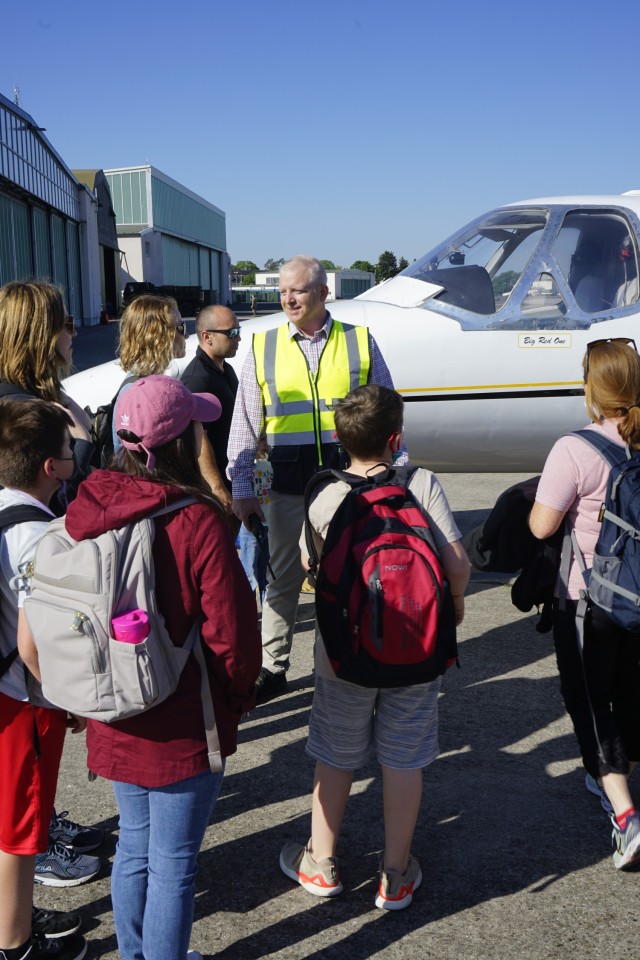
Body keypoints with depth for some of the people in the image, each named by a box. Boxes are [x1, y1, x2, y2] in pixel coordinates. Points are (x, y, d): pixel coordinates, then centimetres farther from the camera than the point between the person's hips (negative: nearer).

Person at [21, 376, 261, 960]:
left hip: (115, 720, 6)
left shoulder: (85, 512, -7)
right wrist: (239, 695, 1)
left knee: (134, 847, 25)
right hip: (183, 728, -6)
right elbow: (231, 631, -18)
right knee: (172, 865, 11)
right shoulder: (198, 522, -24)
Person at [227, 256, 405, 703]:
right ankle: (273, 669, 23)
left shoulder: (360, 342, 3)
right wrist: (241, 490, 3)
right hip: (288, 489, 1)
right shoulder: (263, 348, 5)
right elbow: (245, 426, 6)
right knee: (282, 580, 10)